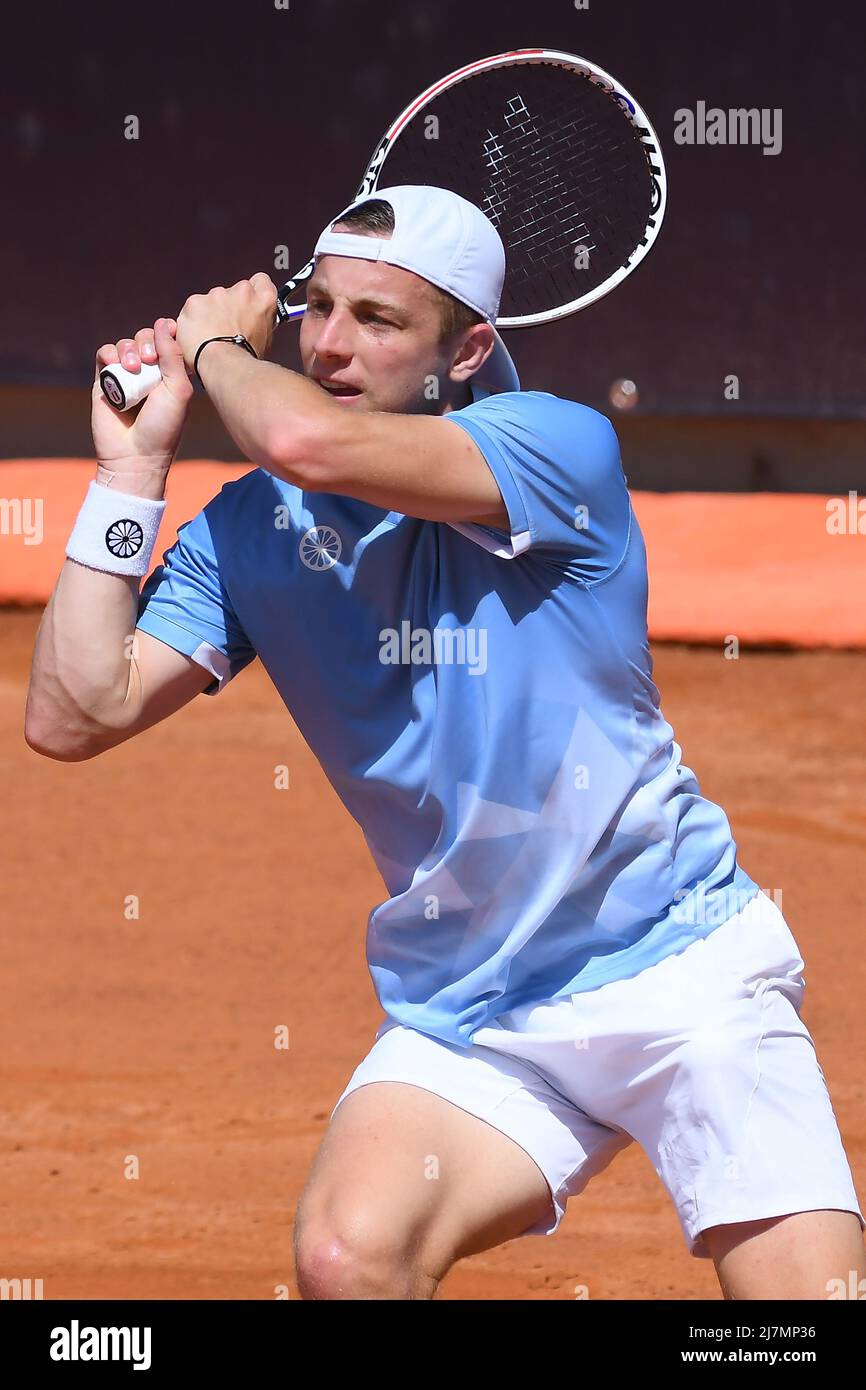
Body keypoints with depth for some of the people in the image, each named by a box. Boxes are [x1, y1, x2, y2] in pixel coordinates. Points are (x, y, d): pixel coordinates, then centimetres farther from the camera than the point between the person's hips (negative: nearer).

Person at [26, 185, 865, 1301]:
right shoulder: (249, 529, 4)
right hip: (461, 1023, 3)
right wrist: (131, 468, -2)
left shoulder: (557, 445, -11)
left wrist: (217, 345, -5)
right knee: (346, 1260, -24)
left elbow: (313, 444, -26)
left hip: (680, 970, -3)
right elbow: (73, 715, -4)